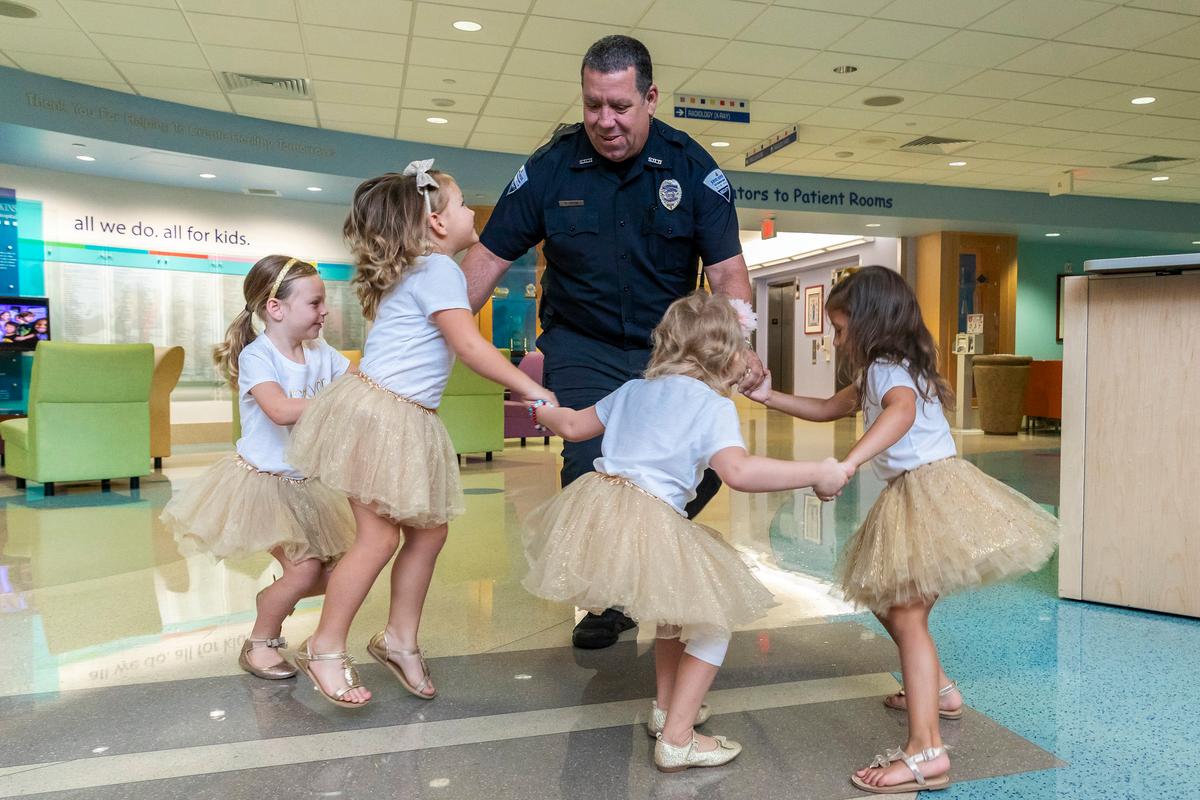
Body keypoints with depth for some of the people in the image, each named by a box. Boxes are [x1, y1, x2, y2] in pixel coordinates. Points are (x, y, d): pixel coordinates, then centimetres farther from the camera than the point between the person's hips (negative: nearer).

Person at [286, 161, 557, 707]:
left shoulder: (415, 271, 19)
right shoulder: (439, 270, -12)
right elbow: (469, 345, -18)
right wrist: (529, 389, -15)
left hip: (409, 421, 10)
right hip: (377, 414, -10)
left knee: (429, 532, 12)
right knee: (380, 537, -4)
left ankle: (400, 639, 24)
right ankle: (325, 648, 11)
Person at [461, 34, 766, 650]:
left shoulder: (692, 167, -6)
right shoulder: (549, 167, -6)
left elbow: (727, 270, -9)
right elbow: (489, 257, -3)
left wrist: (740, 345, -25)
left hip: (670, 345, 1)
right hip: (581, 346, -1)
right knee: (591, 466, -12)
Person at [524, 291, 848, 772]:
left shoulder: (635, 389, 17)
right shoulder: (713, 405, -3)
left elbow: (573, 426, 27)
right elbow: (738, 472, -21)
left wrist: (543, 411, 48)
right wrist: (816, 474, -13)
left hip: (593, 505, 8)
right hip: (649, 526, -8)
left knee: (679, 604, 30)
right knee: (714, 620, 11)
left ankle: (666, 706, 41)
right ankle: (676, 740, 13)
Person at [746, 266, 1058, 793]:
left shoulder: (887, 369, -13)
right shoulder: (874, 376, 18)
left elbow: (902, 412, -35)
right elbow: (827, 408, 28)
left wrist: (848, 462, -49)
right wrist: (769, 397, 20)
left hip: (929, 489, -10)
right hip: (909, 495, 10)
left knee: (907, 615, -11)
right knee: (883, 597, 20)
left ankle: (926, 751, -11)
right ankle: (937, 689, 36)